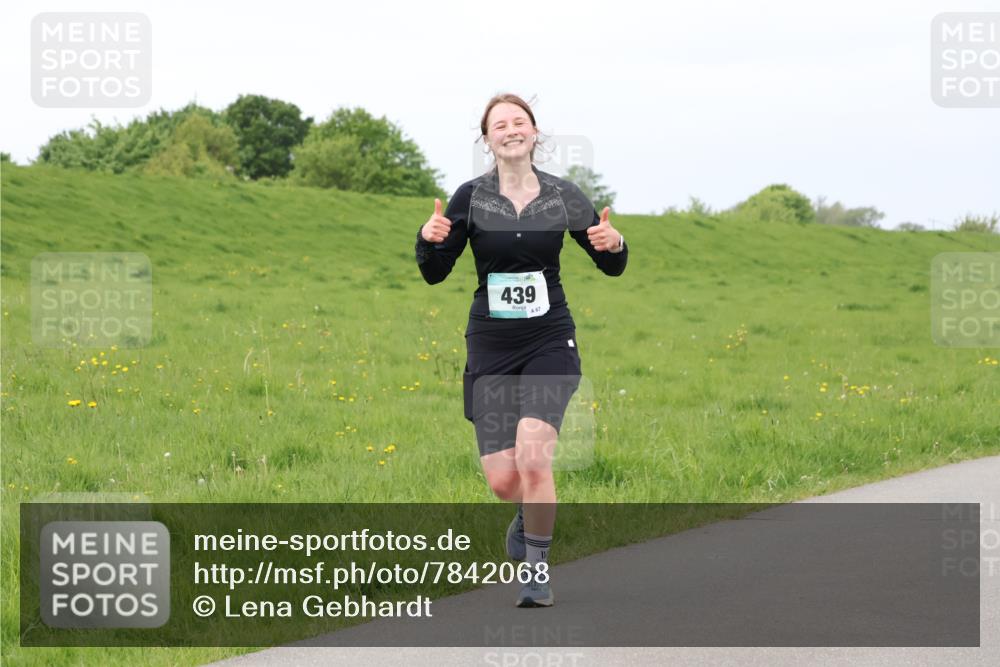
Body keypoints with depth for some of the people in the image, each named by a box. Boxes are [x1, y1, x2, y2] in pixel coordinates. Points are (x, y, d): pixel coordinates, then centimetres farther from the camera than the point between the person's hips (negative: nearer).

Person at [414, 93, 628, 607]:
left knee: (532, 455, -20)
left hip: (549, 341, -1)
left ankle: (538, 570, -4)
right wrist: (430, 240, -19)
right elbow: (435, 274, 2)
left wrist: (614, 245, -15)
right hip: (490, 346, 1)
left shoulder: (562, 196, 0)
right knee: (502, 479, -1)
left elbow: (612, 267, 8)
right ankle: (530, 512, 36)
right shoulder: (471, 197, -1)